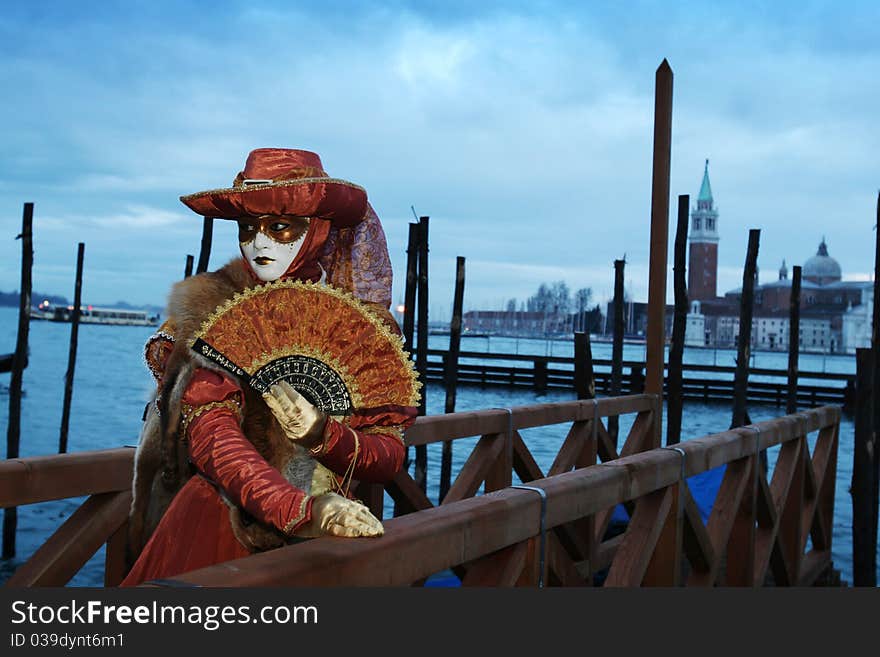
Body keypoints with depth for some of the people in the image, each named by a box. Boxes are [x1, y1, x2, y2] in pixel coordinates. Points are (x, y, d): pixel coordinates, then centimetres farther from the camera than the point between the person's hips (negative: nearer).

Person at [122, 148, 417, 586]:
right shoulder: (214, 308, 0)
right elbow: (207, 428, -10)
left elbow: (390, 455, 1)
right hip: (217, 523, -1)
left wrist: (321, 434, -18)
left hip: (324, 531, 2)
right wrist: (302, 511, -23)